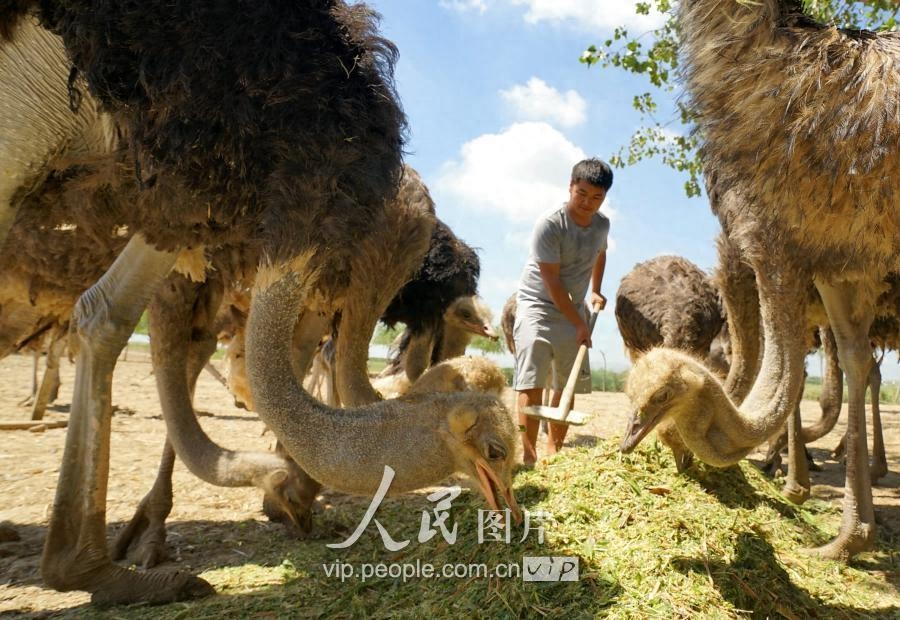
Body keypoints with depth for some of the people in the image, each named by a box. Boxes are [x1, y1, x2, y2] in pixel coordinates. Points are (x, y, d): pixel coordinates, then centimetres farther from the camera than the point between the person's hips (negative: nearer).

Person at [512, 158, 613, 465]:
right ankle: (529, 455, -13)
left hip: (574, 310, 6)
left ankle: (554, 451, 16)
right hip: (538, 306, -6)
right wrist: (579, 324, -16)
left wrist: (595, 291, 13)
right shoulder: (549, 223, -19)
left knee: (568, 384, 5)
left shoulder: (602, 224, 2)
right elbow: (551, 281, -19)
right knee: (532, 382, -14)